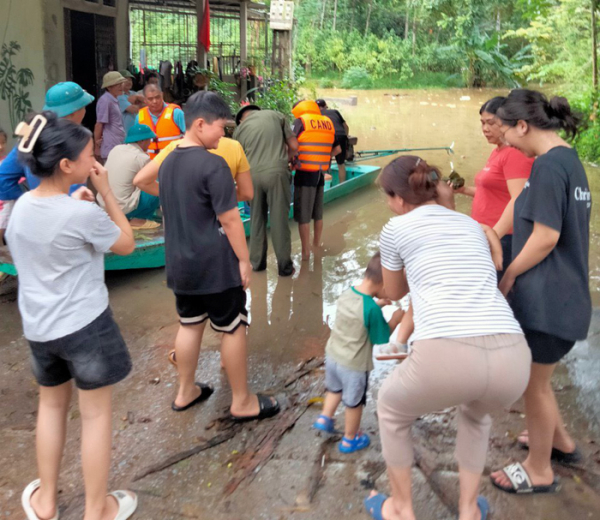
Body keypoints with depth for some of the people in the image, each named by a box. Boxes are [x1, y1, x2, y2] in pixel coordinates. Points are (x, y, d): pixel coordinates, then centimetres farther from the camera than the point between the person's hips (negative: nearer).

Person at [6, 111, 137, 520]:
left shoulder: (21, 207, 0)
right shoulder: (83, 214, -21)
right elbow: (127, 244, -6)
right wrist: (106, 192, -6)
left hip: (38, 327, 7)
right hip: (86, 325, -7)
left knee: (52, 405, 24)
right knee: (96, 414, 8)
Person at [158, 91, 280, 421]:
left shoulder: (168, 163, 7)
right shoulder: (213, 164, -19)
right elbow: (229, 220, -18)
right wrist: (244, 259, -10)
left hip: (180, 263, 8)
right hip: (215, 265, -8)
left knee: (190, 325, 19)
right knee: (233, 329, 5)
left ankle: (186, 392, 32)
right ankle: (242, 402, 16)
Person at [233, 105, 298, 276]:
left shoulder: (239, 128, 17)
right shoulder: (275, 115, 14)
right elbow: (294, 146, 11)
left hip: (253, 175, 2)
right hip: (277, 172, -2)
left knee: (257, 219, 16)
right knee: (279, 220, 4)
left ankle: (257, 262, 22)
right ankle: (284, 265, 11)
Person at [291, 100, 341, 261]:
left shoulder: (301, 121, -6)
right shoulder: (328, 123, 11)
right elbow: (337, 149, 18)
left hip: (305, 173, -6)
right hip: (321, 173, 6)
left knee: (303, 215, 1)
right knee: (318, 213, 18)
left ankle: (305, 252, 3)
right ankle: (317, 244, 31)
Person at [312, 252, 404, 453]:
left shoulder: (347, 293, -8)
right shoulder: (371, 309, -30)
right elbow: (381, 339, -18)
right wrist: (395, 320, -6)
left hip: (332, 356, 6)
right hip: (354, 365, -6)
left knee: (335, 389, 34)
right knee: (354, 402, 18)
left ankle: (324, 418, 33)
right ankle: (350, 439, 34)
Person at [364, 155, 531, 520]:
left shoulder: (395, 230, 18)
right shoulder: (472, 226, 30)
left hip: (448, 357, -4)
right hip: (511, 359, 4)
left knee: (391, 407, 33)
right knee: (475, 411, 43)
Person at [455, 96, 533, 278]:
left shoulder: (516, 153, -14)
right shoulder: (497, 151, 15)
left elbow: (519, 201, -22)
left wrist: (493, 236, -26)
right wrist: (465, 190, 12)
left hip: (502, 239, -9)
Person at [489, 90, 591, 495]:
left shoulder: (548, 165, -19)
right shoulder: (569, 159, 11)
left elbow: (546, 236, -22)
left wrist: (508, 275, -9)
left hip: (546, 299, -9)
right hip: (563, 294, 9)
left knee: (535, 382, 8)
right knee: (535, 374, 25)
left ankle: (539, 471, 27)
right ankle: (561, 442, 42)